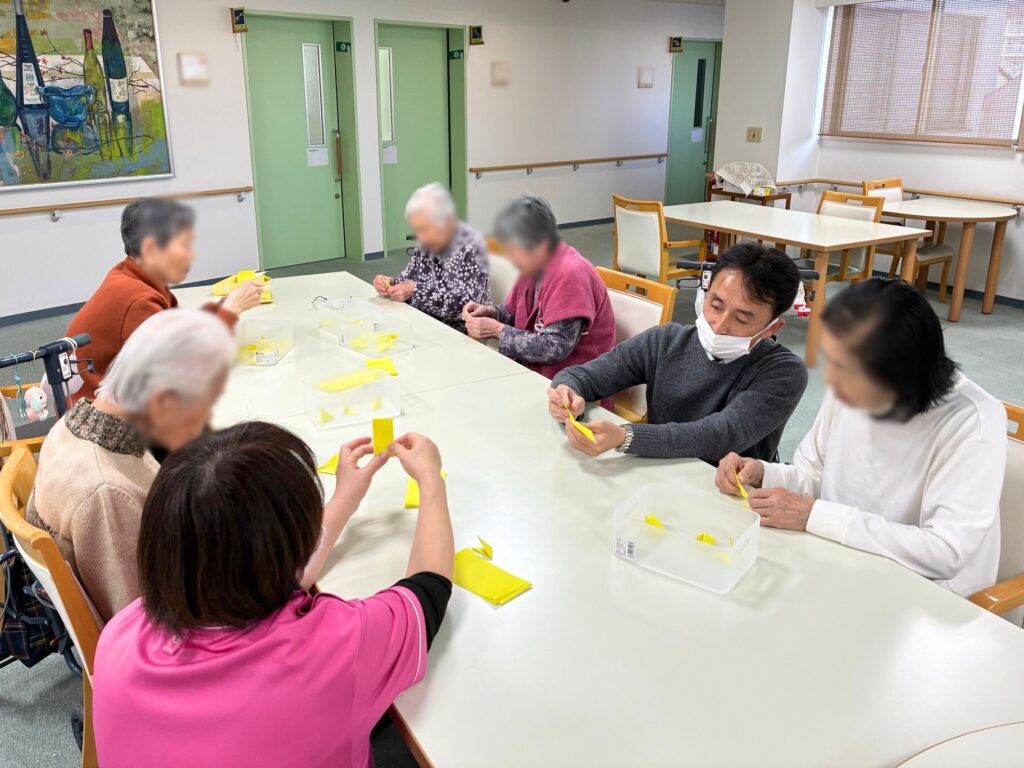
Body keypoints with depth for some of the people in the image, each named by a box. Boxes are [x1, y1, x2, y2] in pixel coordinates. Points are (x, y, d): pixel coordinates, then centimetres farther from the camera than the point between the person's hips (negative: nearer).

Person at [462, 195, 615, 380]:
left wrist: (498, 331, -19)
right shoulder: (534, 266, 4)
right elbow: (513, 314, 18)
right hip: (536, 372, 7)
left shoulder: (570, 273, -20)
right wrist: (490, 313, -3)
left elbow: (554, 348, -24)